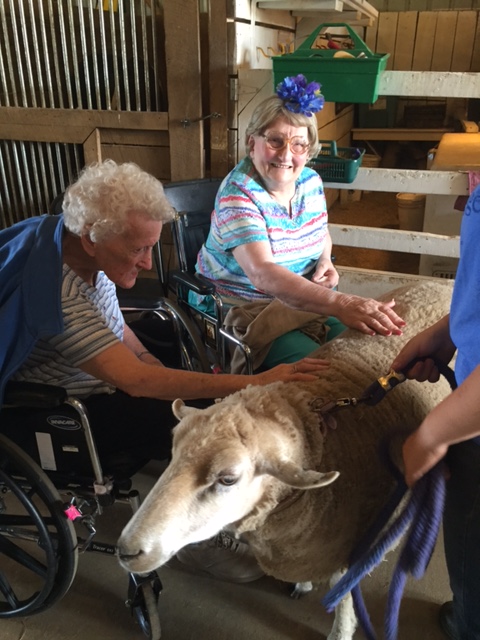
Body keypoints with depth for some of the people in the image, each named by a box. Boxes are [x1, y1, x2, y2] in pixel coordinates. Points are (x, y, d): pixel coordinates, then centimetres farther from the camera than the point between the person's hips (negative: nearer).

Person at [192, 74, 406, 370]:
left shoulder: (311, 181, -1)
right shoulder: (238, 195, -22)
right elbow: (264, 275, -38)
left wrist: (325, 259, -5)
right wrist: (341, 304, -50)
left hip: (303, 300, 7)